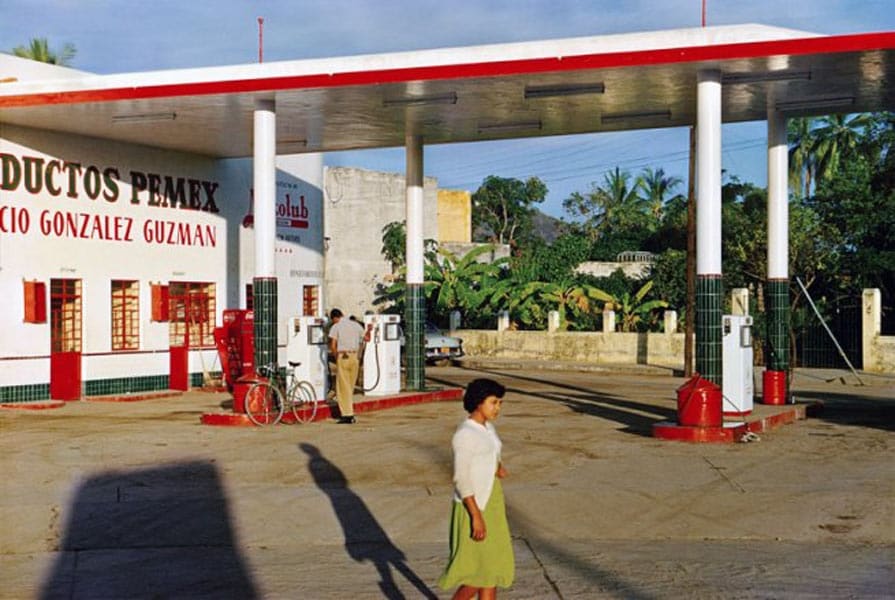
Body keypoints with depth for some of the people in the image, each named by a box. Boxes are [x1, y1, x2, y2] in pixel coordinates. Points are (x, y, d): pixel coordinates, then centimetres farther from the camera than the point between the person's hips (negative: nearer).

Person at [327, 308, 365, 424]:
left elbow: (332, 346, -10)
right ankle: (349, 413, 17)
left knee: (343, 387, 0)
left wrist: (336, 357, 3)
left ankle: (347, 415, -2)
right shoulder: (356, 325, 10)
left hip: (342, 357, -5)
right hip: (354, 357, 5)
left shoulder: (335, 327, -4)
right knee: (350, 387, 14)